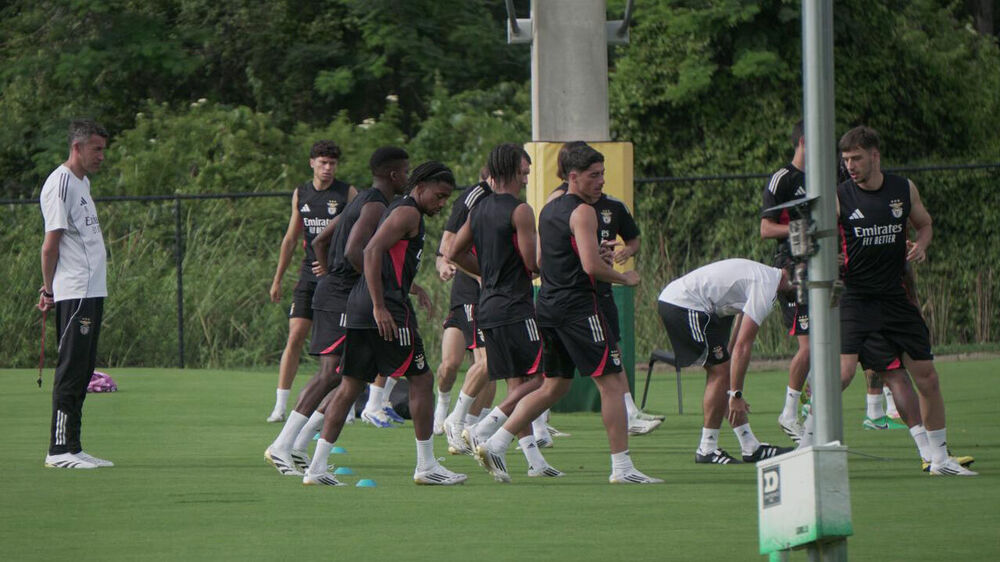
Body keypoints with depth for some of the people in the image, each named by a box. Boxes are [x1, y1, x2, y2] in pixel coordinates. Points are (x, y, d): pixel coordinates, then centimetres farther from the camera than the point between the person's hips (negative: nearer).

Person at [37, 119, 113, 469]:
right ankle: (60, 449, -8)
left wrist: (50, 290, 14)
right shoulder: (60, 184, -11)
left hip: (92, 292, 10)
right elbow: (51, 245, -12)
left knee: (82, 372, 9)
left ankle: (72, 447, 12)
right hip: (73, 294, -10)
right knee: (71, 370, -9)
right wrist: (49, 290, -8)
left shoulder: (82, 182, 19)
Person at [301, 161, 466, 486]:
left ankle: (317, 467, 2)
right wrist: (380, 307, -22)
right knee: (421, 380, 0)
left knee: (350, 385, 7)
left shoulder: (397, 211, 23)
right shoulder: (408, 213, -8)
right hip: (387, 309, -10)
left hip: (358, 307, 10)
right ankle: (426, 466, 4)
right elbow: (372, 251, -19)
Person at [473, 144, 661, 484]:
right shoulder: (582, 212, -12)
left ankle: (495, 445, 9)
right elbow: (591, 266, -21)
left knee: (554, 386, 16)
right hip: (578, 307, -9)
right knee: (612, 383, -4)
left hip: (547, 304, 9)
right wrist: (624, 278, -5)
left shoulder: (549, 210, 16)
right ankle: (622, 468, -6)